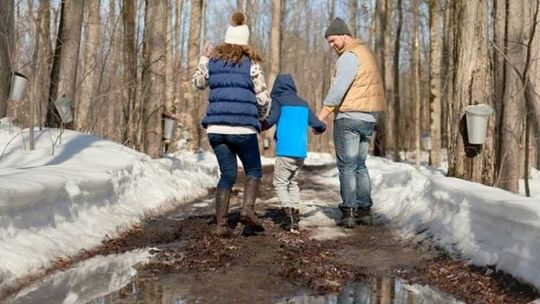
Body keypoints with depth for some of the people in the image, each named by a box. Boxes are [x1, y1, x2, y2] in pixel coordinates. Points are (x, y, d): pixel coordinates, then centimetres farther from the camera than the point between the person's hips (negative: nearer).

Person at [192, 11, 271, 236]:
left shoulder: (213, 60, 8)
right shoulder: (251, 62, -2)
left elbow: (198, 83, 25)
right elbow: (263, 97, -2)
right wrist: (262, 117, 17)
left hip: (216, 127, 4)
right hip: (243, 128, -3)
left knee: (227, 174, 13)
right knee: (254, 170, 14)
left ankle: (221, 224, 7)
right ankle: (247, 209, -9)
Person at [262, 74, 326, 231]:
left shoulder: (278, 101, 1)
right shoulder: (303, 104, 15)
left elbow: (270, 120, -16)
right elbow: (319, 125, 15)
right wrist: (319, 129, 36)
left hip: (285, 152, -5)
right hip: (301, 152, 5)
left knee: (280, 184, 2)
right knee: (293, 182, 19)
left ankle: (288, 211, -15)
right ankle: (294, 211, 11)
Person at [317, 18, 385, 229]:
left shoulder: (349, 56, -11)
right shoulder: (366, 52, 19)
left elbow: (339, 88, -22)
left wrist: (322, 114, -25)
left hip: (349, 117, -9)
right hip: (369, 118, 9)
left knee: (346, 166, -4)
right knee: (359, 164, 17)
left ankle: (349, 211, -7)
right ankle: (364, 205, 18)